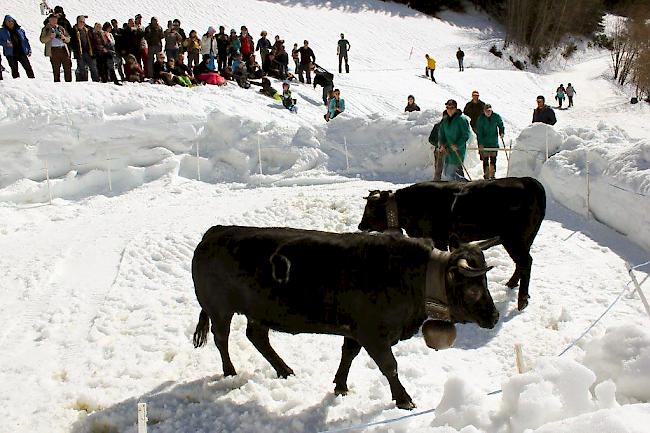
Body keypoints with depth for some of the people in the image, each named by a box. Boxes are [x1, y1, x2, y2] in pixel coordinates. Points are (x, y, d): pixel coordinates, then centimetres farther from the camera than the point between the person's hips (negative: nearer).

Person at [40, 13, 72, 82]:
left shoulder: (61, 28, 20)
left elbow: (68, 39, 19)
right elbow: (42, 40, 0)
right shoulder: (46, 29, 10)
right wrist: (50, 37, -15)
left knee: (68, 68, -1)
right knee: (56, 69, -4)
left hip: (63, 49, 3)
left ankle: (69, 82, 5)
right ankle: (57, 83, -1)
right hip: (54, 50, -3)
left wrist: (64, 38, -3)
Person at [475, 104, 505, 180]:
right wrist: (480, 143, -15)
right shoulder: (480, 119, -8)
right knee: (485, 160, -1)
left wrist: (501, 133, -6)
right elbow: (479, 132, -9)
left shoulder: (496, 117, -2)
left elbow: (501, 125, 13)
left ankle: (492, 175, 18)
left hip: (494, 143, 2)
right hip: (484, 143, -2)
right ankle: (486, 175, 10)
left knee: (493, 159, 6)